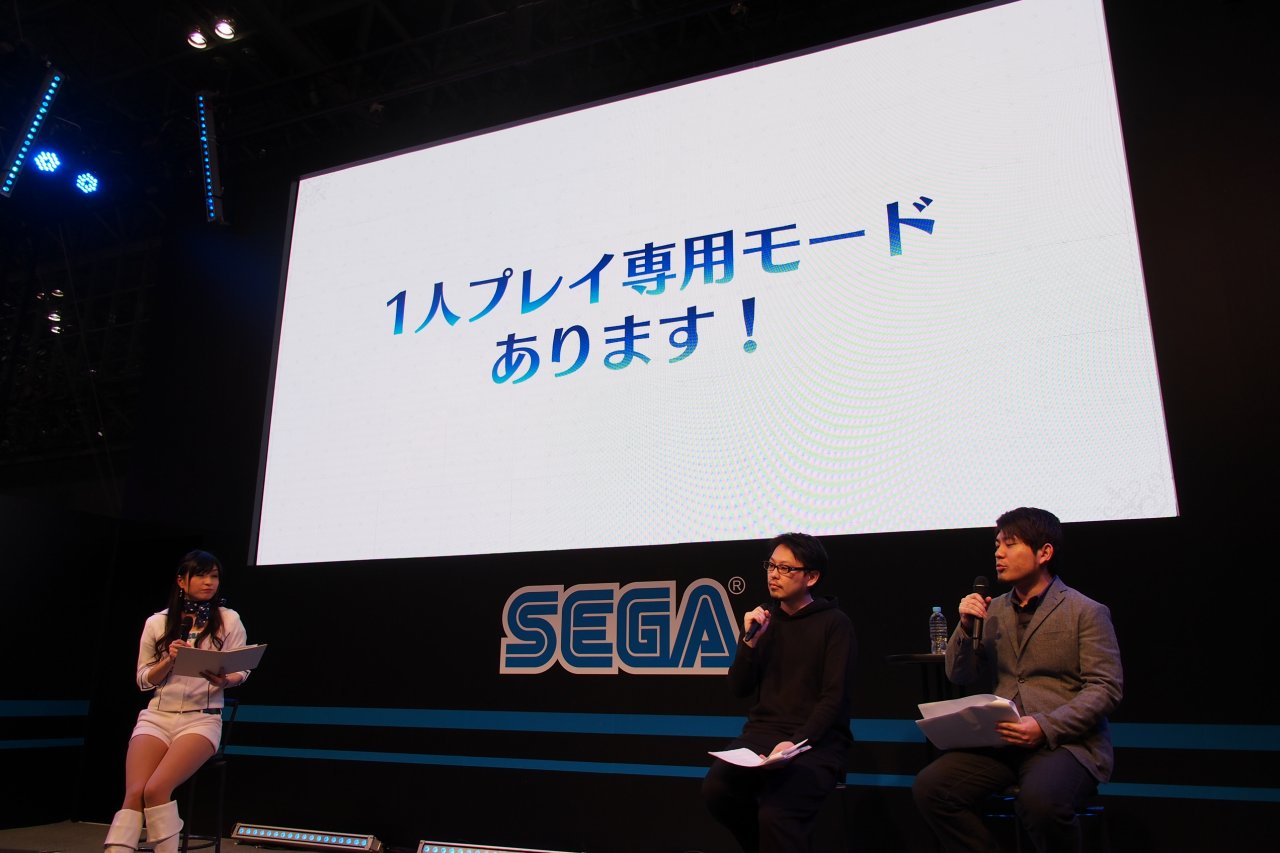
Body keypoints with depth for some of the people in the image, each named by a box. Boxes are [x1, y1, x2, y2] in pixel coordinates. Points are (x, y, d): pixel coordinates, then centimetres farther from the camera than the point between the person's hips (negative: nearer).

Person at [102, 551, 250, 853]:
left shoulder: (229, 620, 2)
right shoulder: (156, 623, 7)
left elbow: (241, 672, 3)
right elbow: (143, 680, 9)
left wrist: (224, 680, -21)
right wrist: (168, 661, -12)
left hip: (202, 719, -2)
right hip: (156, 716, 2)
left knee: (156, 789, -25)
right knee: (134, 793, -20)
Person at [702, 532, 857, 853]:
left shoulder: (834, 623, -1)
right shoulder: (765, 620, 12)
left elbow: (834, 697, -8)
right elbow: (739, 688, 9)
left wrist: (797, 742, -22)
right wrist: (750, 640, -7)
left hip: (816, 740, -5)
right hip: (763, 732, 5)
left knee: (776, 813, -31)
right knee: (715, 788, -21)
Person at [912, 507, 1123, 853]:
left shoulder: (1087, 612, 0)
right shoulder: (993, 610, 14)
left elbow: (1106, 687, -7)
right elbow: (960, 676, 14)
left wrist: (1046, 727, -20)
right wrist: (966, 627, -5)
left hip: (1065, 741, -4)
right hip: (1001, 741, 4)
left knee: (1039, 801, -35)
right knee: (928, 786, -18)